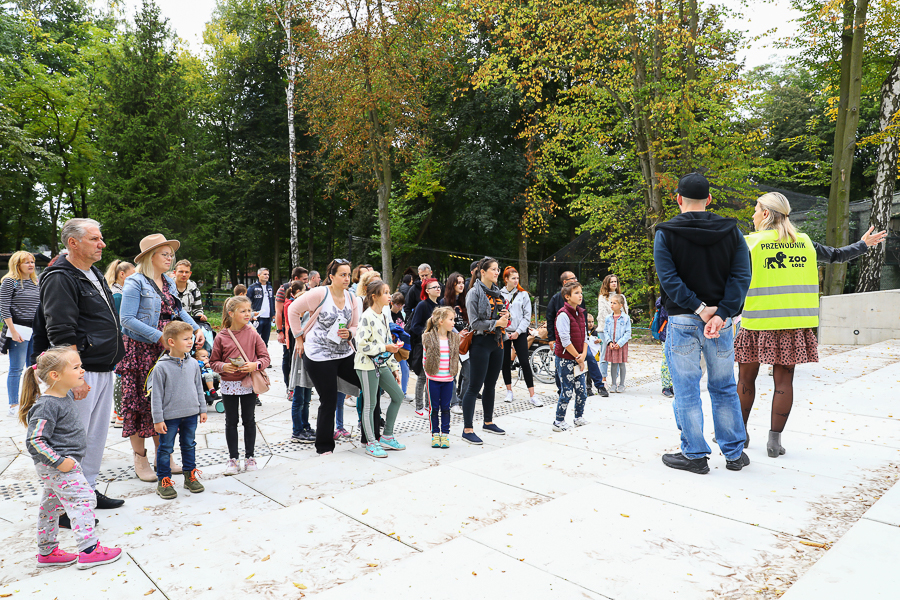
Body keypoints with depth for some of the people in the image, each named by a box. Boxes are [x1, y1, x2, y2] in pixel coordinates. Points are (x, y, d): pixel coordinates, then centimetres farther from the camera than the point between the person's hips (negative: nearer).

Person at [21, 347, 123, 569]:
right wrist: (59, 461, -25)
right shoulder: (47, 405, -23)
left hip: (65, 462, 10)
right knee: (83, 498, -11)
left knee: (51, 505, 19)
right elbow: (34, 441, -23)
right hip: (57, 466, -10)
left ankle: (47, 552, 32)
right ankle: (89, 550, -6)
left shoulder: (66, 396, 7)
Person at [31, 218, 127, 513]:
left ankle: (89, 491, 28)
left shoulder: (95, 273, 16)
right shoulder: (60, 278, -12)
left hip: (105, 371, 9)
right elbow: (62, 335, -18)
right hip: (81, 372, -9)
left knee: (97, 434, 15)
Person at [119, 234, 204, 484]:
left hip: (167, 351, 7)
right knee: (141, 402, 1)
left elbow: (179, 310, 16)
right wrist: (159, 336, -21)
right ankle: (140, 459, 14)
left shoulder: (169, 282, 12)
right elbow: (128, 319, -16)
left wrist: (196, 328, -1)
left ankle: (163, 456, 20)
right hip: (141, 350, -6)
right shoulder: (135, 283, -10)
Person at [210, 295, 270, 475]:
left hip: (249, 384, 0)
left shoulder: (253, 334, -3)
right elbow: (213, 361, 3)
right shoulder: (221, 337, -4)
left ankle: (249, 457, 22)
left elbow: (265, 357, -1)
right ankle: (233, 458, 21)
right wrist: (223, 366, -17)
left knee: (249, 420, 9)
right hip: (229, 385, 0)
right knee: (231, 422, 10)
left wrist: (255, 365, -20)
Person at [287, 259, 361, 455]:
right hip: (319, 356, -6)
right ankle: (324, 446, 21)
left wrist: (349, 333, -9)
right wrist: (299, 337, -5)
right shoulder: (320, 293, -11)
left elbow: (356, 327, 14)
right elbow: (293, 309, -7)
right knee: (328, 401, 0)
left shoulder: (350, 298, 7)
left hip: (344, 354, 6)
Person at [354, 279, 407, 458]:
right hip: (367, 365, -9)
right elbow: (361, 345, -22)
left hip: (381, 364, 9)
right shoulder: (367, 317, -15)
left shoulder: (384, 316, 11)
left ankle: (387, 437, 21)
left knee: (398, 396, 10)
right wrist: (385, 348, -20)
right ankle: (371, 443, 13)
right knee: (370, 404, 0)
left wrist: (394, 367, 16)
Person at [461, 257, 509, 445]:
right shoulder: (474, 293, -9)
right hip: (481, 343, -7)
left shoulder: (497, 292, 13)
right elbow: (474, 323, -15)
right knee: (475, 386, -5)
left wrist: (506, 316, -1)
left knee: (491, 385, 16)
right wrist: (496, 323, -21)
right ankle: (467, 429, 0)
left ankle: (488, 422, 29)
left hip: (497, 341, 8)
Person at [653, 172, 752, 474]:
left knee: (687, 391, 6)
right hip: (721, 321, 3)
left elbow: (668, 279, -15)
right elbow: (741, 276, -7)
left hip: (682, 321, -3)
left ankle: (695, 455, 14)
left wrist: (700, 308, -13)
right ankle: (735, 454, 24)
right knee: (724, 389, 15)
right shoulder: (731, 231, 4)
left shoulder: (666, 233, -5)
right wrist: (721, 313, -14)